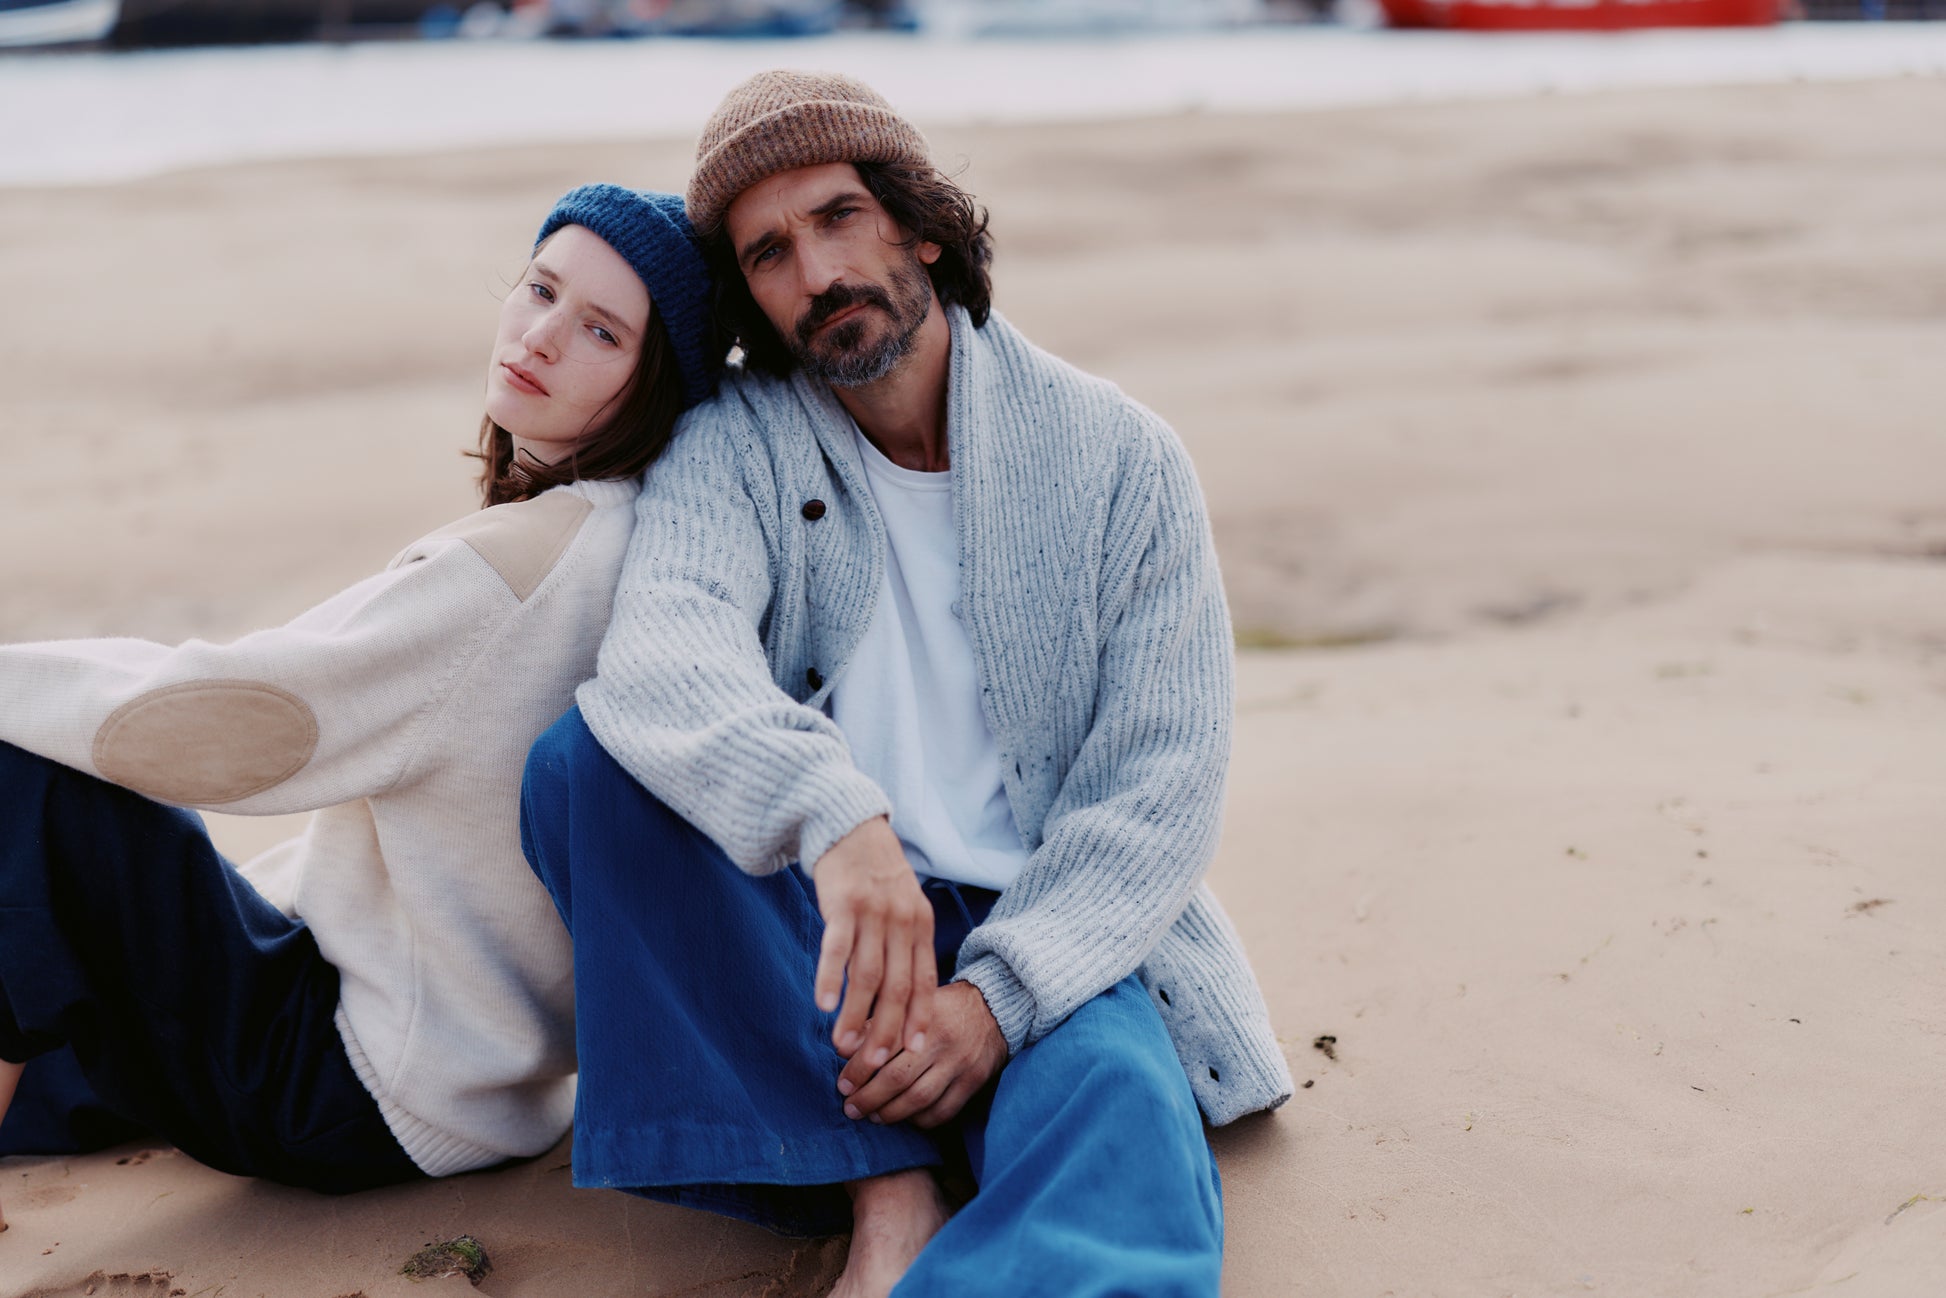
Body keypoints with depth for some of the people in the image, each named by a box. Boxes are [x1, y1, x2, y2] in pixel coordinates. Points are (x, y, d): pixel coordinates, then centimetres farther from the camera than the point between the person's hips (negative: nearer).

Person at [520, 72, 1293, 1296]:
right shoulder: (731, 447, 0)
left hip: (1045, 936, -2)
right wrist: (834, 817, -43)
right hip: (804, 926, 2)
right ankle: (886, 1194, -25)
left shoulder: (1121, 460, -1)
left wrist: (997, 991, -19)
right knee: (582, 761, -26)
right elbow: (664, 649, -22)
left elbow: (1164, 783, -4)